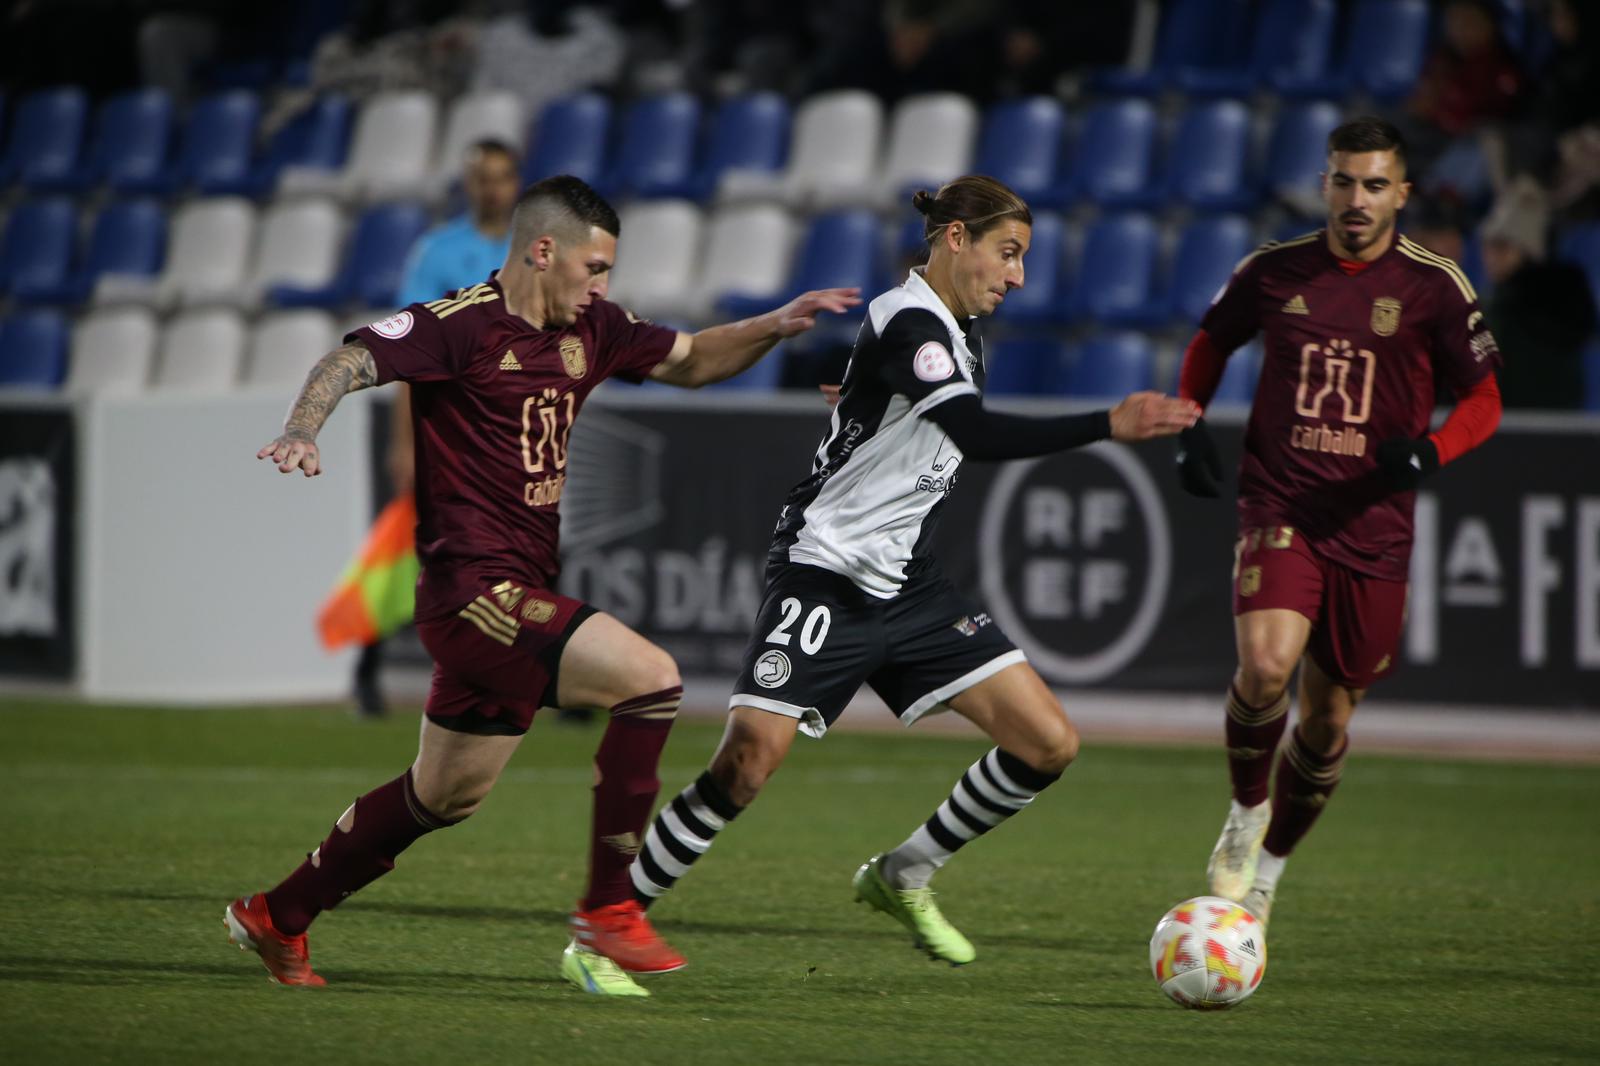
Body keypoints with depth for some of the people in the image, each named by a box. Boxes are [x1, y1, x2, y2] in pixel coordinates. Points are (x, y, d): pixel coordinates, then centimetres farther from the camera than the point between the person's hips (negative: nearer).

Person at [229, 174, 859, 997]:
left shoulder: (589, 330, 12)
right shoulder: (461, 326, -12)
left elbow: (689, 360, 24)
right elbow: (352, 361, -22)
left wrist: (775, 325, 9)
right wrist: (301, 433, -41)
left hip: (519, 592, 10)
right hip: (472, 587, -9)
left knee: (444, 794, 19)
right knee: (649, 677, -20)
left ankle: (275, 916, 33)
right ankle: (607, 915, -15)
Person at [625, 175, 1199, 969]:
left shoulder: (959, 332, 11)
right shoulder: (907, 323, -17)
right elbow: (976, 434, -32)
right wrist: (1109, 426, -36)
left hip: (907, 586, 9)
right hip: (825, 574, -9)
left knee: (1049, 743, -1)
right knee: (748, 763, -17)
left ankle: (902, 877, 16)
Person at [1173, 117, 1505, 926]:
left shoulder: (1433, 286, -2)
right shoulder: (1274, 270, 2)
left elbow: (1482, 401, 4)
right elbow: (1210, 344, 21)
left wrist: (1429, 451, -16)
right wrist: (1188, 428, 4)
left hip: (1373, 526, 1)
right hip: (1280, 510, -1)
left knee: (1330, 715, 8)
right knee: (1267, 665, -26)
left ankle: (1268, 866, 31)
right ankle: (1246, 811, 2)